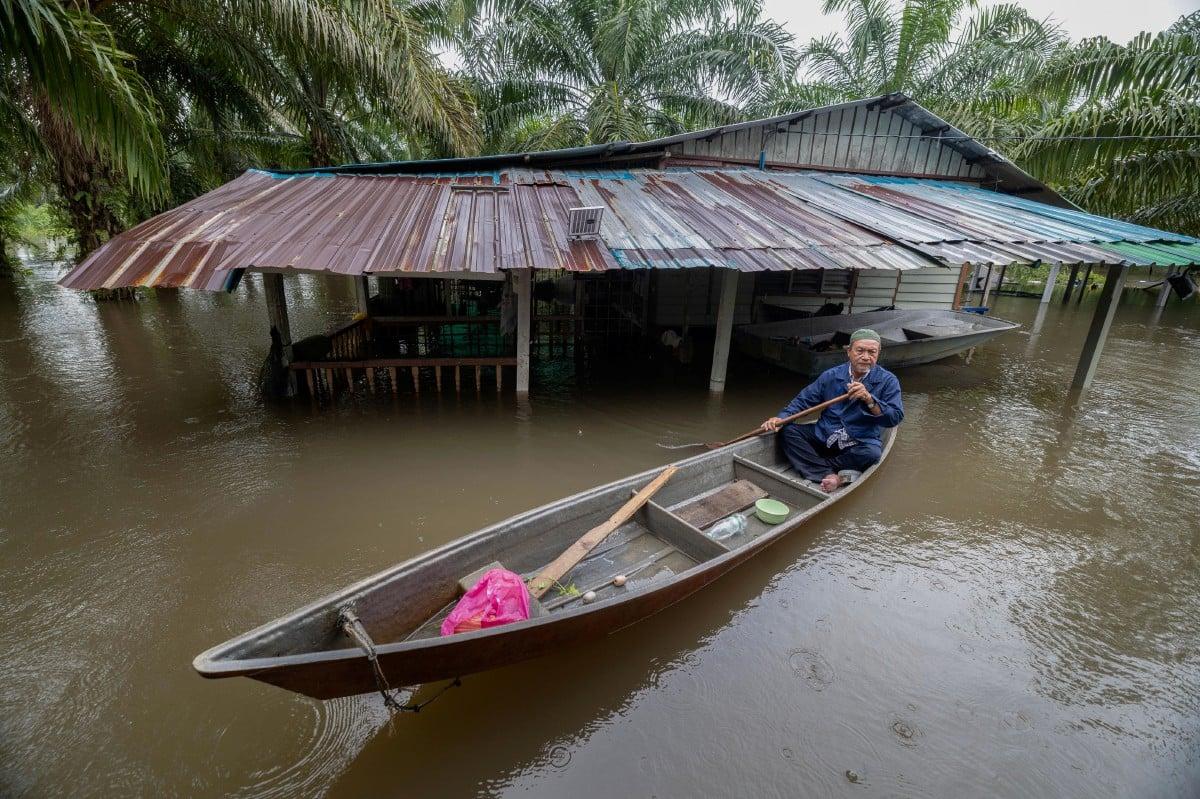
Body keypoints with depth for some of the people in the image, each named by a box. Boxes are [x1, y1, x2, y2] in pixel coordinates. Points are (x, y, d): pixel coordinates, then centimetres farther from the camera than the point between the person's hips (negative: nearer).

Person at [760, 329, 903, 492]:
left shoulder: (888, 381, -4)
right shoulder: (831, 376, 1)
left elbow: (895, 417, -13)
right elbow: (803, 400, 4)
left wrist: (869, 399, -28)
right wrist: (781, 417, -12)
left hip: (859, 444, -2)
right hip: (823, 436, 3)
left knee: (872, 453, -35)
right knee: (789, 431, -19)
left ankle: (814, 466, -20)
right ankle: (829, 475, -31)